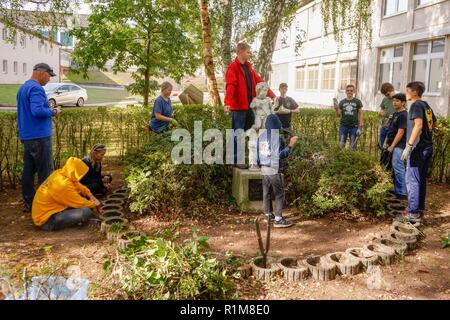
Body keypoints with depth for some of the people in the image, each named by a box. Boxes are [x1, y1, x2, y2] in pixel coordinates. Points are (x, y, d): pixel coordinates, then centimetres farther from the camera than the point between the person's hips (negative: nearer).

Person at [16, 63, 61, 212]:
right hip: (39, 136, -10)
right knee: (45, 172, -2)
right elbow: (37, 111, -27)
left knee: (28, 170, 12)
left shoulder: (23, 88, 17)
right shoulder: (36, 88, -15)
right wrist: (53, 112, -12)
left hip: (26, 136, 10)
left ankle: (28, 202, 18)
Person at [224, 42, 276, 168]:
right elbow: (230, 86, -23)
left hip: (249, 105, 8)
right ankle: (236, 159, 8)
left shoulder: (248, 66, 16)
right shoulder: (233, 67, -11)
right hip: (238, 106, -8)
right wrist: (227, 103, -35)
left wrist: (271, 93, 18)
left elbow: (258, 80, 21)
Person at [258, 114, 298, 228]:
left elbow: (258, 153, 12)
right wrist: (290, 145, -12)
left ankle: (268, 215, 27)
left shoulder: (261, 137, 5)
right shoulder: (277, 137, -15)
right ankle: (278, 219, 1)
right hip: (274, 170, -7)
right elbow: (281, 155, -18)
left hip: (263, 169, 7)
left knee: (266, 193, 16)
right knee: (279, 194, 1)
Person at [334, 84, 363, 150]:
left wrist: (360, 127, -4)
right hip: (343, 126, 1)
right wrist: (336, 109, -14)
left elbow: (360, 114, 4)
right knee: (341, 145, 1)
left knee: (353, 146, 2)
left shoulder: (357, 102, 3)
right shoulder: (342, 102, 7)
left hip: (354, 127, -1)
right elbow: (338, 115, 7)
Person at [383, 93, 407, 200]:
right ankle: (396, 190, 24)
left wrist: (392, 146, -16)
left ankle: (401, 193, -3)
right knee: (394, 168, 14)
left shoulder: (403, 115, -13)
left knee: (398, 168, -8)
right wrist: (386, 142, 15)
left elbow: (400, 132, -17)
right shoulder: (395, 114, 15)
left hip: (398, 146, -9)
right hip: (392, 145, 9)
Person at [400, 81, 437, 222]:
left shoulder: (416, 105, -12)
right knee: (421, 179, 15)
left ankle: (413, 213, -2)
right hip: (428, 147, 9)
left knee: (412, 180, -4)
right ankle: (420, 209, 23)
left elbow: (418, 125, -26)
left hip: (418, 148, -9)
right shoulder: (427, 106, 14)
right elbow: (434, 123, 27)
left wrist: (409, 145, -28)